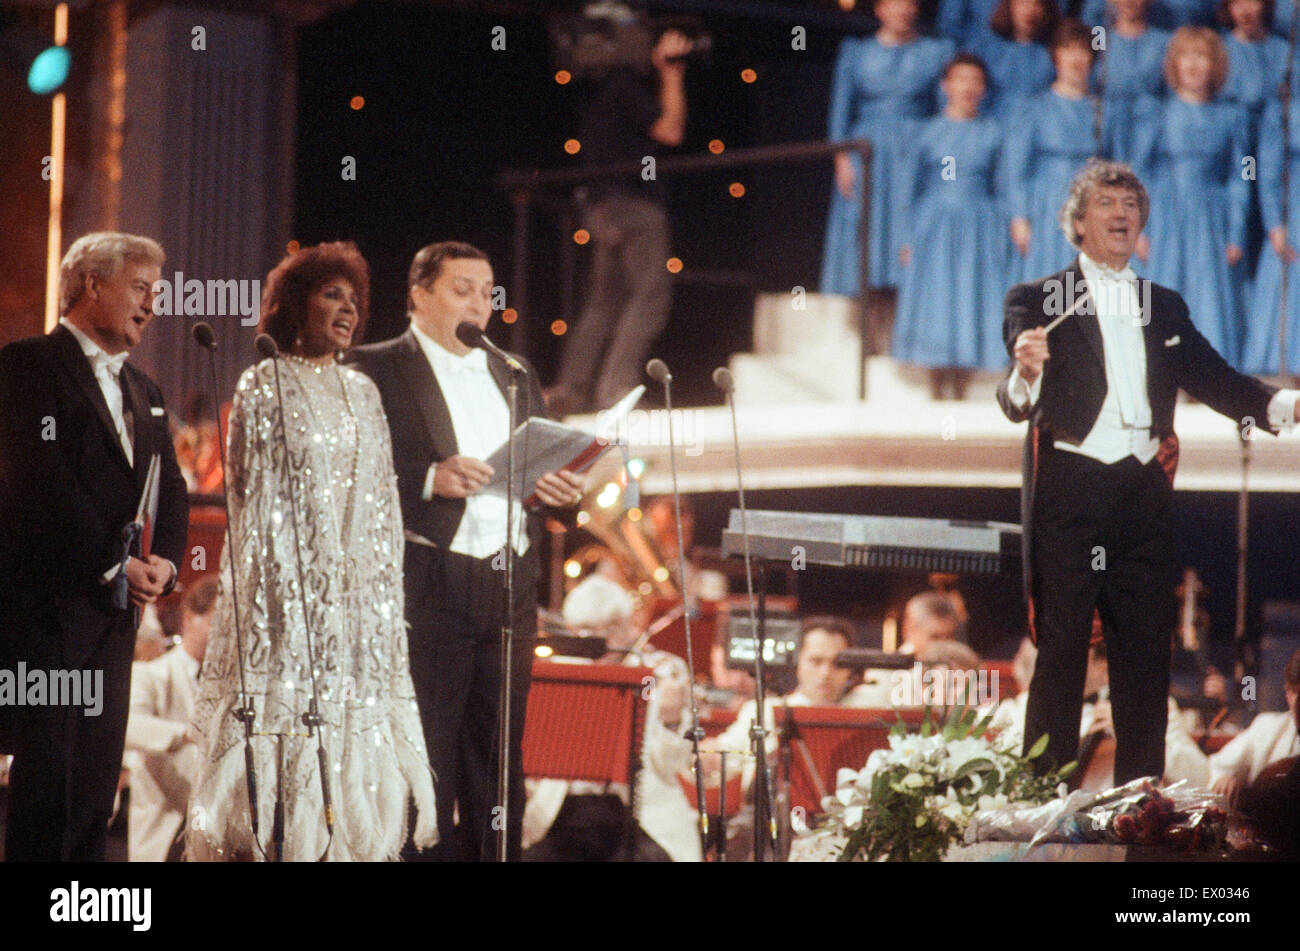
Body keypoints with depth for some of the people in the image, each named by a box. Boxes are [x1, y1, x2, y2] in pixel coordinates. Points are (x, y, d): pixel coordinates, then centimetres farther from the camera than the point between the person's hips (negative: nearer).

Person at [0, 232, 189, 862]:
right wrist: (114, 565, -16)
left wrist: (163, 560, -4)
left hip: (116, 602, 8)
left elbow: (170, 489, 17)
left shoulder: (142, 391, 20)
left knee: (97, 774, 7)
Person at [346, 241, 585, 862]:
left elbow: (542, 469, 22)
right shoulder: (376, 369, 2)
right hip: (427, 587, -6)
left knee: (500, 760, 6)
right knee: (427, 760, -7)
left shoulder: (514, 374, 21)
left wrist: (563, 493, 1)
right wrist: (430, 479, -21)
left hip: (509, 587, 6)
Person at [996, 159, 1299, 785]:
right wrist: (1024, 375, -30)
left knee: (1146, 643, 6)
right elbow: (1017, 403, -6)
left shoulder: (1165, 307, 18)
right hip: (1068, 486, -5)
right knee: (1061, 644, -5)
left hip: (1144, 487, 5)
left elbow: (1211, 377, 12)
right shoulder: (1036, 302, 3)